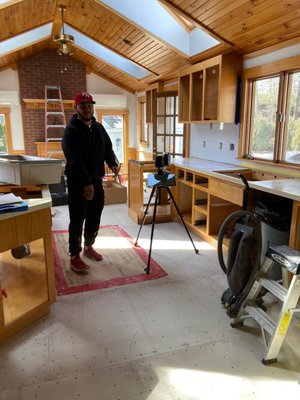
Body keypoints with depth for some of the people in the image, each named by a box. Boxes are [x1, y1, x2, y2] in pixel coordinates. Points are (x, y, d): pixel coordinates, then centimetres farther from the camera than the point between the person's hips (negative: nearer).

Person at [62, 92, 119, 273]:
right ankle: (75, 256, 9)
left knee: (94, 218, 14)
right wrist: (86, 183, -26)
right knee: (77, 220, -1)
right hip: (78, 182, -6)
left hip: (96, 180, 7)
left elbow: (108, 148, 14)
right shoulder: (71, 131, -13)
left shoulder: (99, 128, 10)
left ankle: (89, 247, 32)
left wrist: (113, 164, -7)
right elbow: (75, 160, -21)